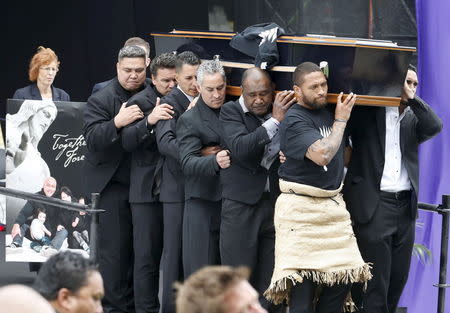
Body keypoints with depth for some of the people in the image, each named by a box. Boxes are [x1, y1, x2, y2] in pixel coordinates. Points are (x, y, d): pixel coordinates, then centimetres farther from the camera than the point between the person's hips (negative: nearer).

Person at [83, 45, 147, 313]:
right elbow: (92, 139, -17)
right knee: (113, 248, -5)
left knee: (139, 248, 8)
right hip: (111, 184, -4)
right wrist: (118, 122, -33)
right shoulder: (101, 100, -6)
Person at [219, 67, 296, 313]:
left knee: (269, 282, 5)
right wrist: (275, 121, -18)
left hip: (275, 201, 3)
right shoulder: (231, 112, -2)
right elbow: (240, 149, -19)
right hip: (241, 204, -3)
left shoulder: (284, 111, 8)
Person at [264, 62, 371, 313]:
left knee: (345, 277, 0)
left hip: (333, 205, 7)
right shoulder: (294, 120, -11)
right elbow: (322, 155, -22)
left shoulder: (329, 110, 11)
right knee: (303, 281, -11)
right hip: (300, 208, -7)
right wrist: (340, 121, -10)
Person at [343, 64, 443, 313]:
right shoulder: (366, 114, 2)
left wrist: (411, 98, -7)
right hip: (373, 206, -5)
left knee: (398, 280, 9)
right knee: (376, 283, -6)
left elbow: (434, 127, -5)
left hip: (405, 207, 5)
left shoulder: (412, 118, 13)